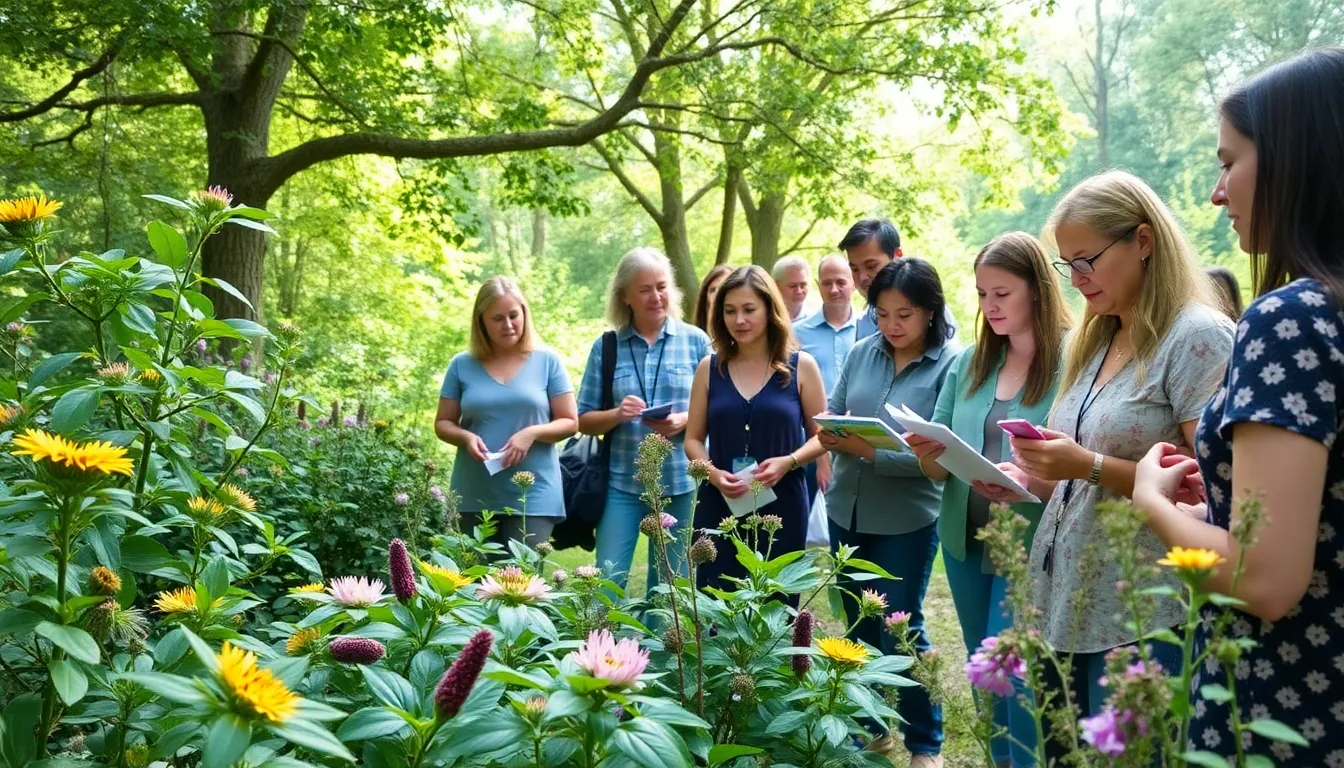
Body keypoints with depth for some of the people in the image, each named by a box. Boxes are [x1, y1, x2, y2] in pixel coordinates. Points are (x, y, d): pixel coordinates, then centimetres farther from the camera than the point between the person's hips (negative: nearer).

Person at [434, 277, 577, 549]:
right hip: (475, 496, 2)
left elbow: (569, 421, 3)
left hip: (533, 495, -2)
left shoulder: (547, 361, 3)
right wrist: (466, 437, -11)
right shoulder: (462, 365, 7)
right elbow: (443, 423, 11)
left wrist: (532, 433, -16)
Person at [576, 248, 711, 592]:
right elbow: (584, 420, 5)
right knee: (607, 582, 0)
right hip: (621, 482, 0)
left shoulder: (695, 341, 0)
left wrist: (683, 422, -16)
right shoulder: (606, 347, 3)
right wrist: (616, 415, -15)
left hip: (680, 482, 0)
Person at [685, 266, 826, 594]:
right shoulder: (710, 368, 6)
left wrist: (789, 462, -15)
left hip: (782, 508, -1)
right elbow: (693, 439, 8)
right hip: (719, 508, 1)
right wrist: (713, 473, -11)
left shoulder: (801, 366, 1)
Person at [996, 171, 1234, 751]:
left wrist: (1089, 465, -21)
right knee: (1064, 751, 12)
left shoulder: (1197, 336, -10)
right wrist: (1031, 480, 2)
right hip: (1064, 605, 8)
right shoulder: (1093, 344, 14)